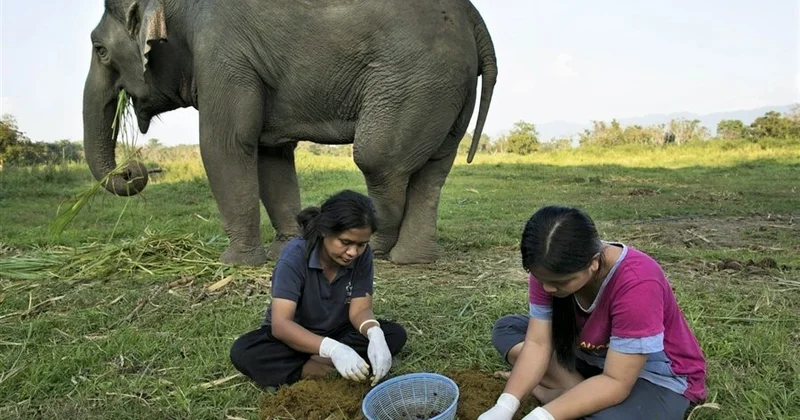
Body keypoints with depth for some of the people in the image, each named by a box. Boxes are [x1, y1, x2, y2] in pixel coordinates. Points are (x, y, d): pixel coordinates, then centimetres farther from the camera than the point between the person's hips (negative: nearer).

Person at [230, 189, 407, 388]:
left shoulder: (362, 254, -17)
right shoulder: (295, 256, -28)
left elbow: (360, 309, -16)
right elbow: (280, 324, -35)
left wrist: (375, 334, -41)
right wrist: (332, 349, -50)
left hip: (337, 333, 3)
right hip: (294, 337, -3)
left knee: (396, 333, -20)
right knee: (242, 352, -31)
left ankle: (321, 365, -25)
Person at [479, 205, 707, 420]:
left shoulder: (636, 284, -35)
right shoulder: (549, 268, -17)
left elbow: (615, 382, -32)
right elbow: (538, 342, -16)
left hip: (657, 379, -6)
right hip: (595, 357, 7)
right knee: (506, 329, -6)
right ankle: (577, 393, -14)